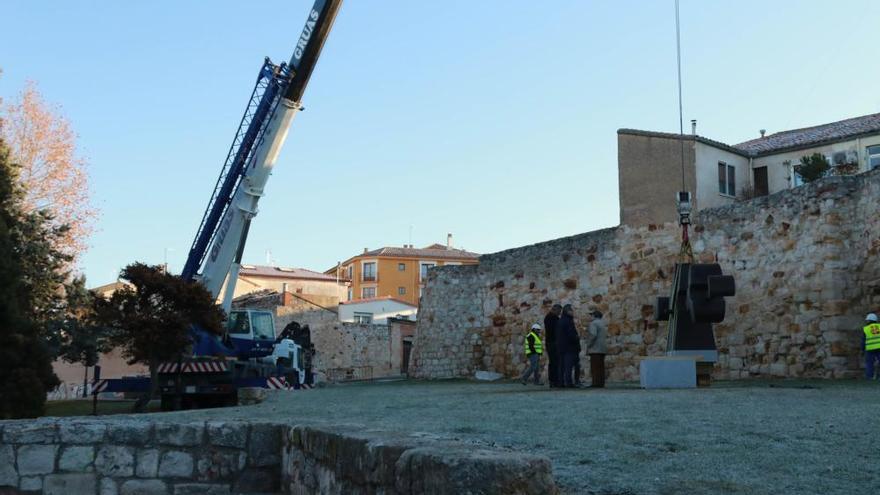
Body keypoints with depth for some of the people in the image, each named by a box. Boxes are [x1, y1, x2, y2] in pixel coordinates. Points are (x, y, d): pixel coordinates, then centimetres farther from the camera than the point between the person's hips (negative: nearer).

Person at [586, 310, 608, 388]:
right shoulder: (603, 323, 20)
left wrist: (589, 344, -13)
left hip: (595, 349, -9)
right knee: (601, 367, 8)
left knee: (595, 367, -10)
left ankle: (596, 383, -14)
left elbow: (593, 335, -21)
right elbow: (605, 334, 19)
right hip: (603, 348, 9)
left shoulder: (593, 323, -9)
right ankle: (601, 383, 8)